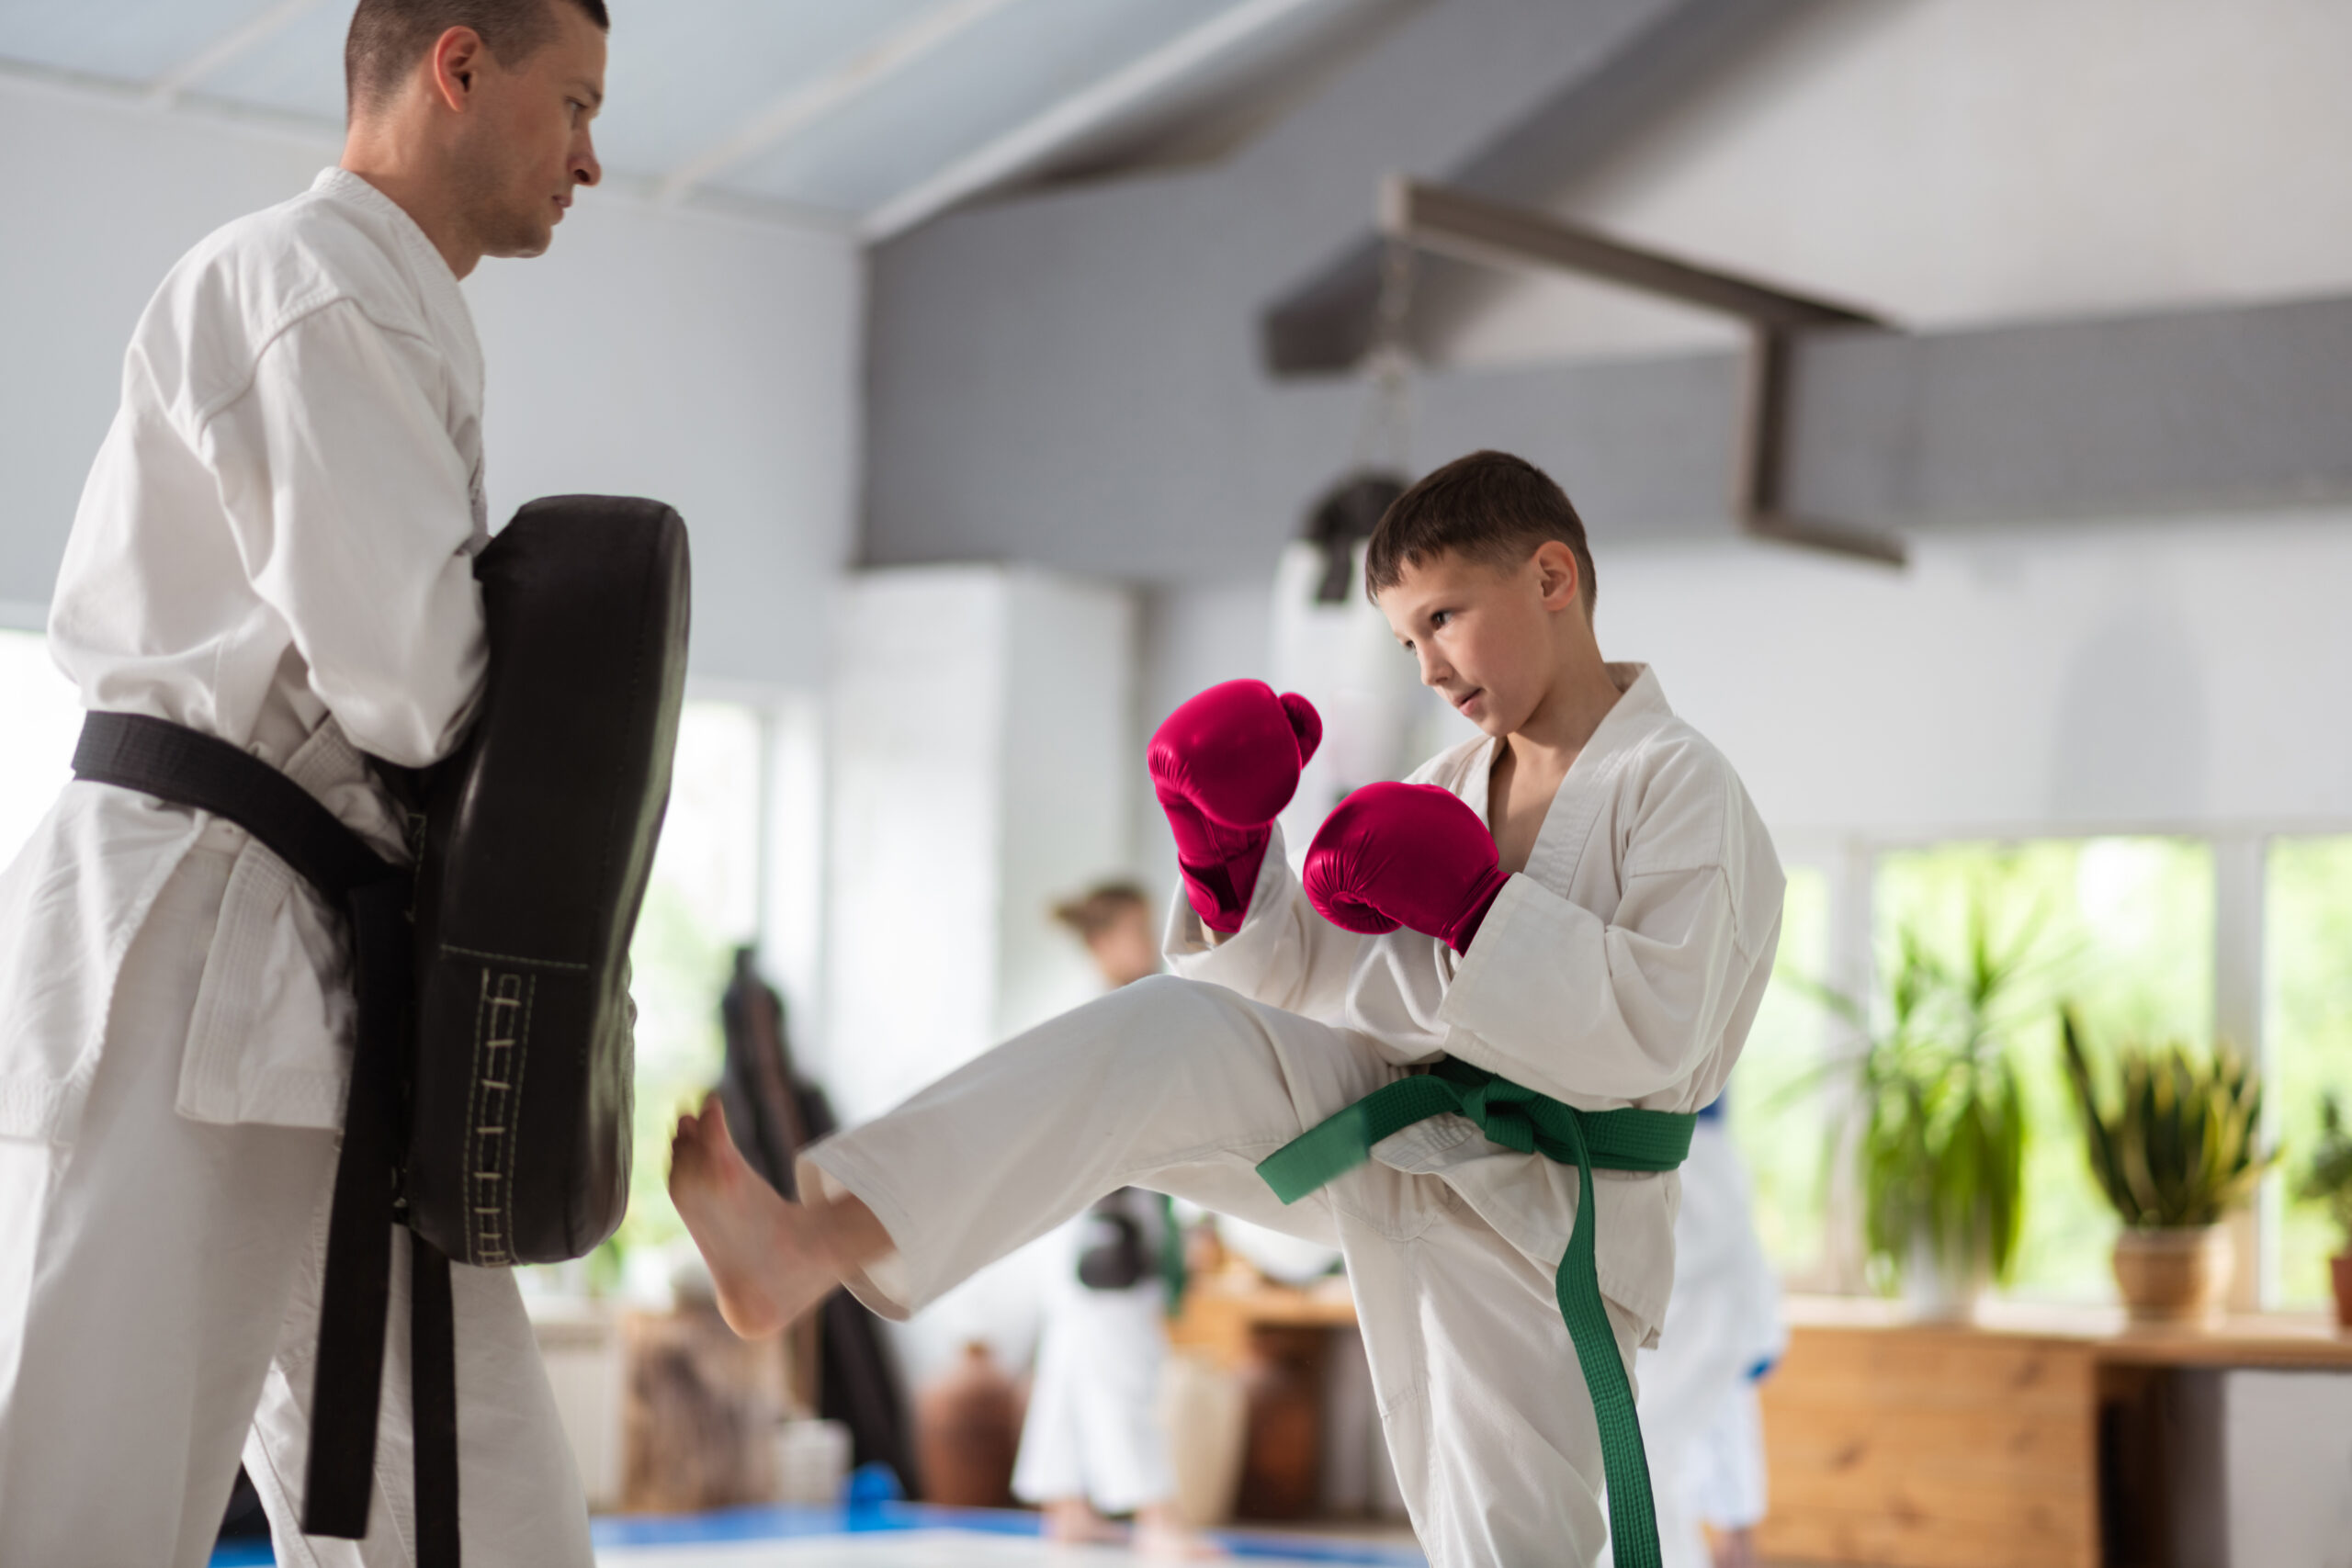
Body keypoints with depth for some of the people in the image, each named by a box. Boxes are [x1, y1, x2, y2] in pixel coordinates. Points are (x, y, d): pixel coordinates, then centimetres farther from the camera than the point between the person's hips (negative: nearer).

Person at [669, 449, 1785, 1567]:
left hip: (1543, 1223, -5)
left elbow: (1655, 1031, -21)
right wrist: (1228, 849, -2)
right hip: (1390, 1134, 6)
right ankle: (814, 1246, -31)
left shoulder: (1681, 786, -10)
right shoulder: (1457, 786, 13)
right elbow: (1300, 968, 16)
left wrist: (1474, 908, -25)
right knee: (1165, 1039, -18)